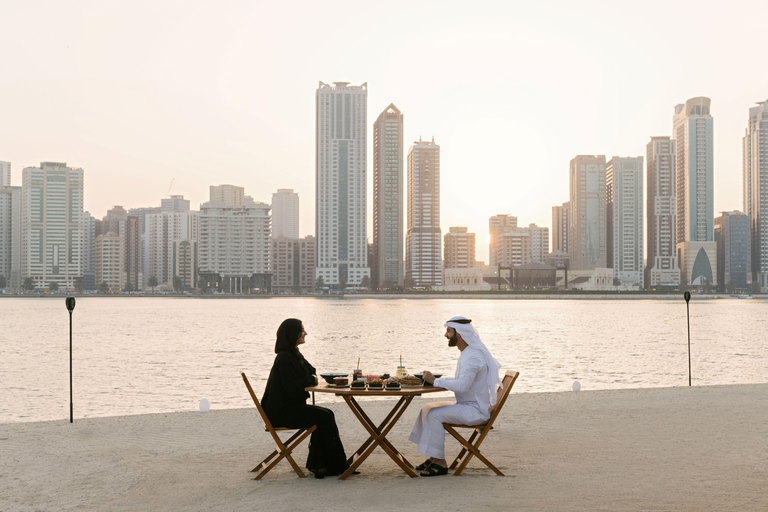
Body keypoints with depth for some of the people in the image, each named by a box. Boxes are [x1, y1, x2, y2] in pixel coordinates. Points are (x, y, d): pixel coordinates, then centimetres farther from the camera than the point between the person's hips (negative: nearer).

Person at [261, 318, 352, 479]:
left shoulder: (294, 354, 13)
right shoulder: (284, 358, -18)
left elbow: (310, 371, 25)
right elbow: (293, 387, -24)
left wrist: (312, 377, 1)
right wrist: (311, 379, -8)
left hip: (291, 406, 10)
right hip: (282, 412, -10)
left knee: (326, 415, -4)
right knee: (325, 417, -15)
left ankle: (318, 464, -4)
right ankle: (334, 465, -3)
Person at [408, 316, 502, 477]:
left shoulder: (473, 356, -21)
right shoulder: (468, 353, 14)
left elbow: (462, 385, -33)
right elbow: (459, 381, 17)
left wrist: (435, 381, -23)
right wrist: (438, 380, 1)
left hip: (476, 410, -10)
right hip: (467, 405, 10)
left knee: (434, 415, -21)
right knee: (427, 409, 6)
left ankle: (440, 463, -13)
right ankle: (434, 457, 8)